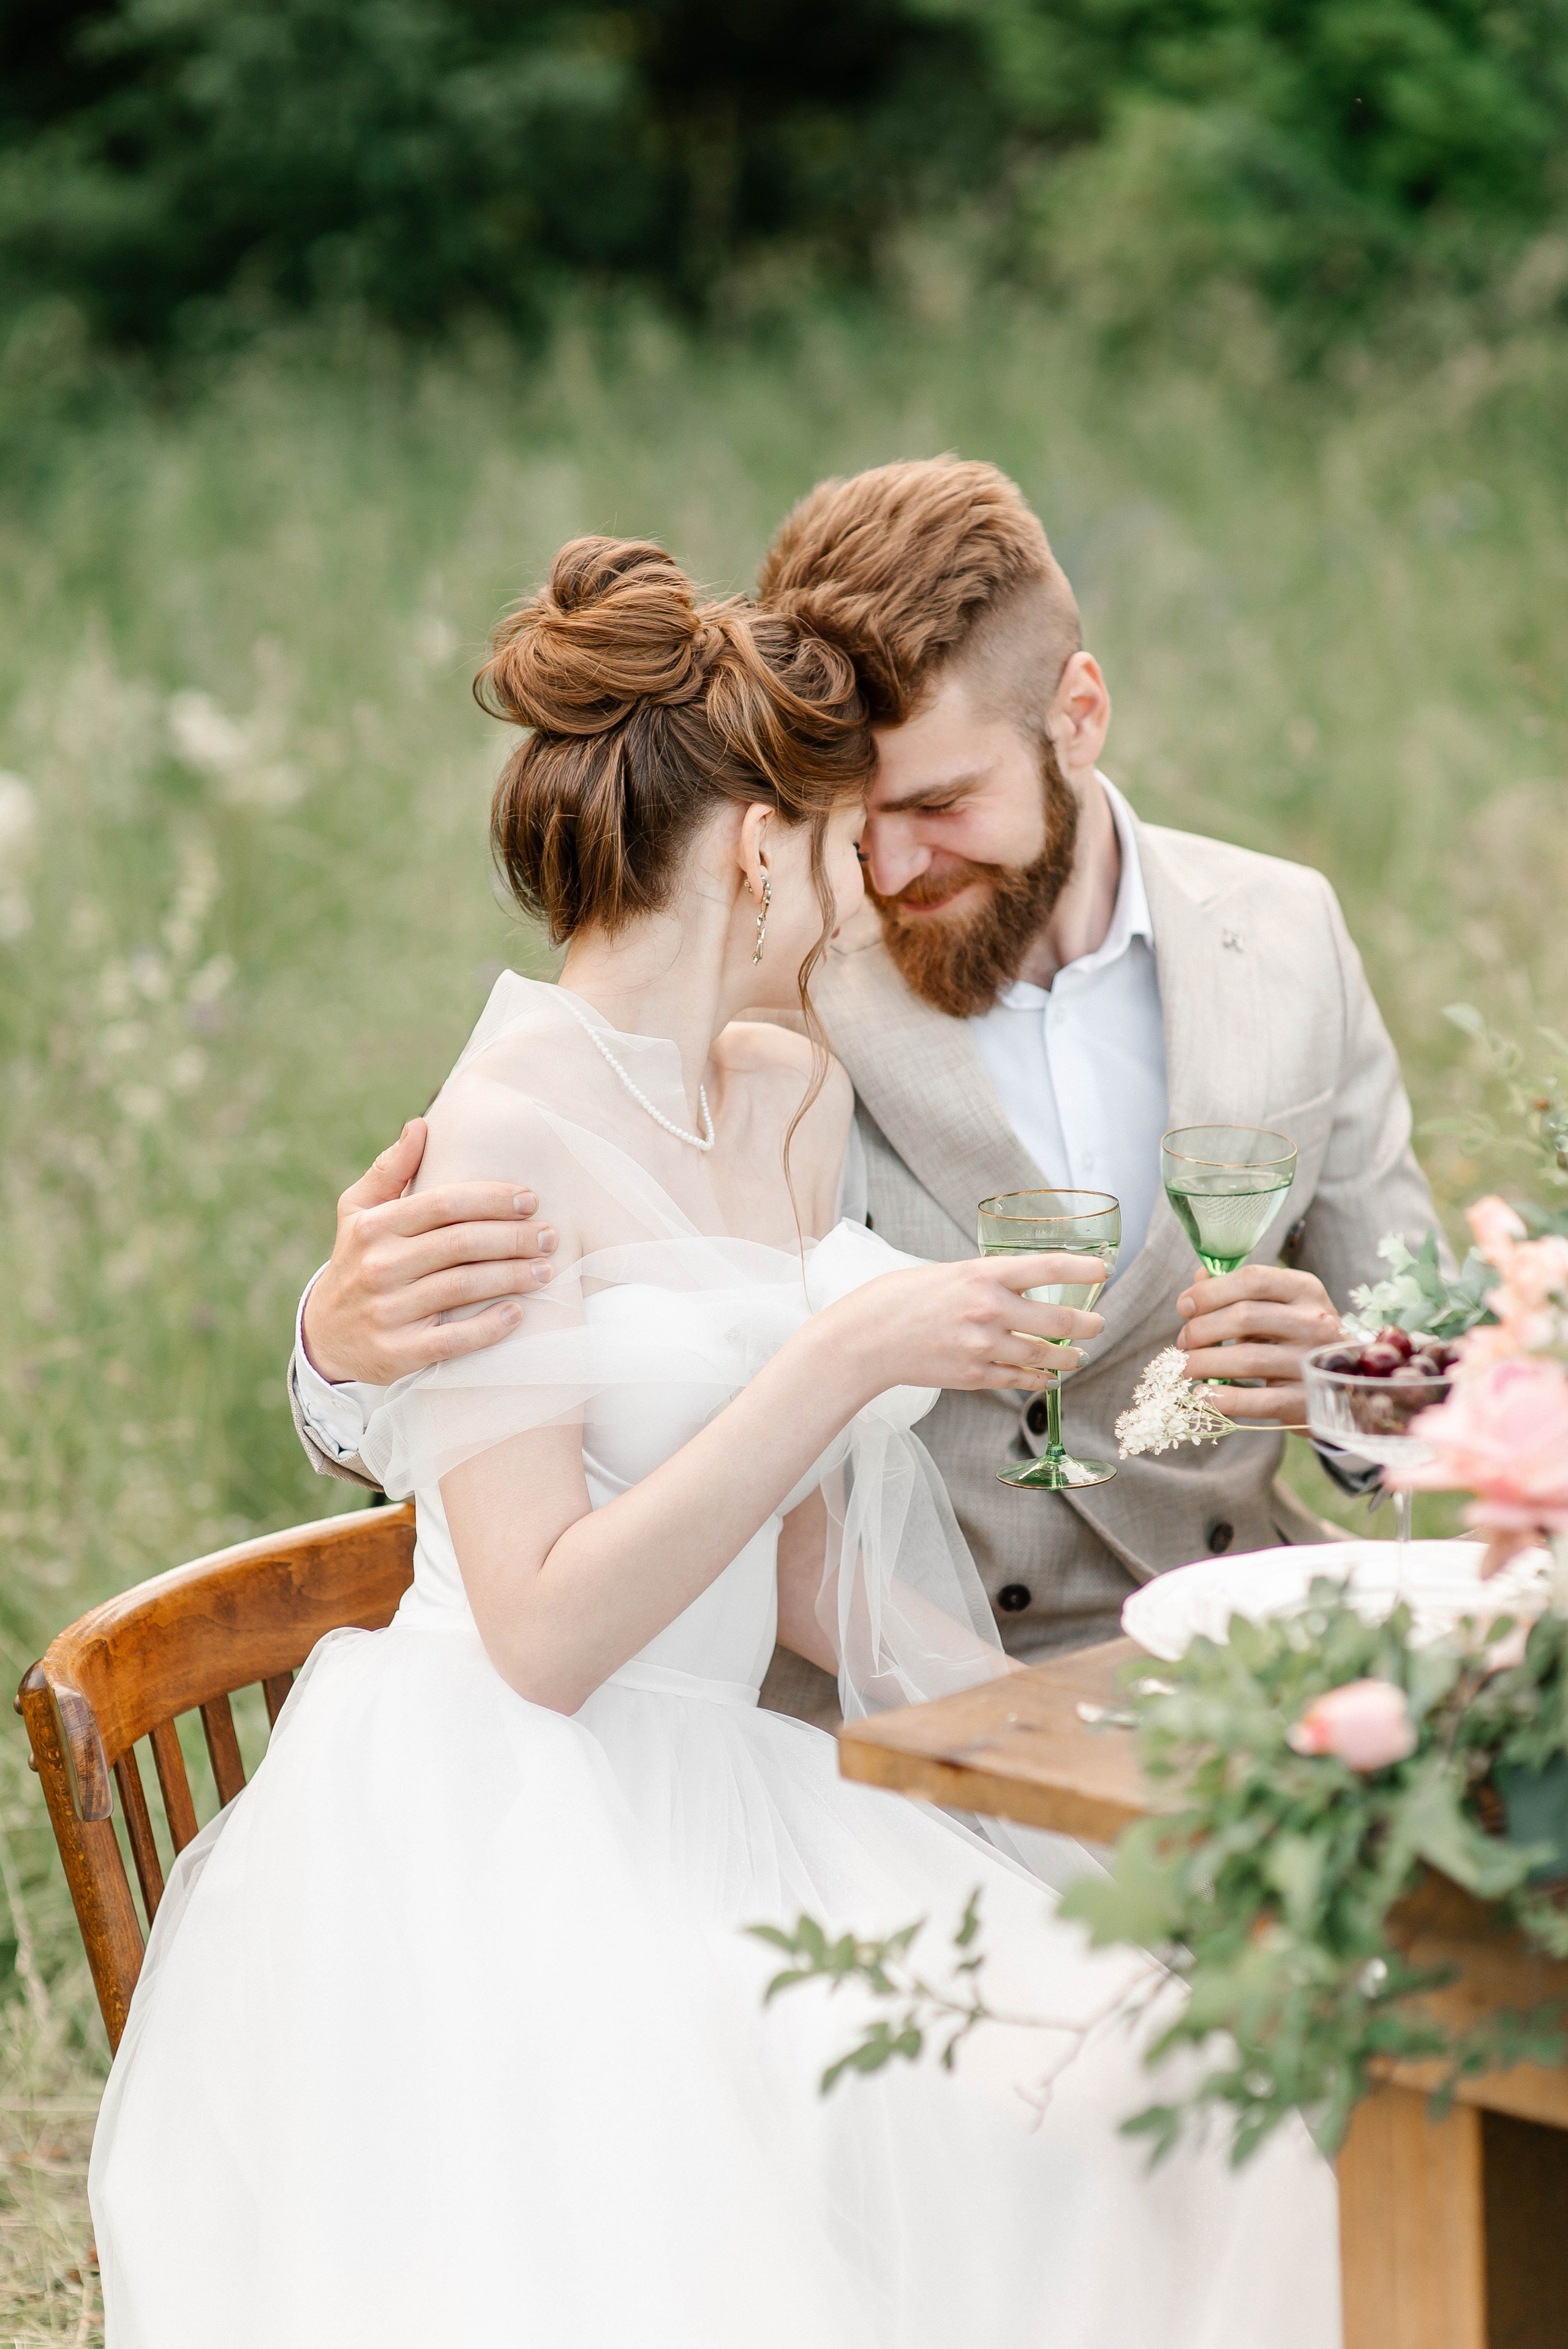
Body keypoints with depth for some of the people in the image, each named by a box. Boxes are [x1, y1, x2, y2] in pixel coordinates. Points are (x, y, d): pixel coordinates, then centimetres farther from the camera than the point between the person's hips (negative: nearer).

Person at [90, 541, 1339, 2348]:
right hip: (502, 1842, -7)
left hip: (706, 1809, 7)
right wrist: (845, 1356, -19)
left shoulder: (797, 1101, 12)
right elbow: (546, 1634, -17)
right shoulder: (504, 1136, -12)